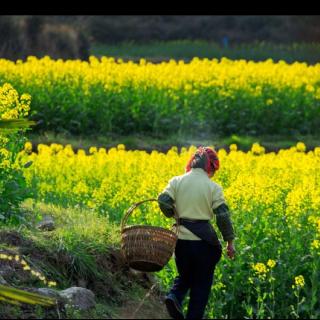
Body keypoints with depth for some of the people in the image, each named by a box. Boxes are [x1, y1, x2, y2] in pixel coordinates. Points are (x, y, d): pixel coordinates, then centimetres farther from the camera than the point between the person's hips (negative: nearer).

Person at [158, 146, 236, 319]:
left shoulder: (177, 181, 0)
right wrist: (230, 241, -1)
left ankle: (174, 296, -8)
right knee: (201, 284, 11)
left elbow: (163, 201, -11)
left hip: (182, 238, 3)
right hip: (204, 241, -3)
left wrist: (173, 214, 9)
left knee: (184, 275, 22)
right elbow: (223, 216, -10)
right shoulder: (213, 187, -6)